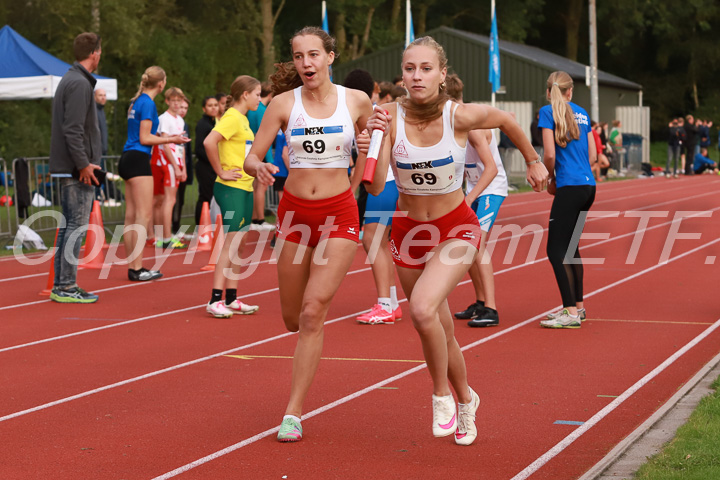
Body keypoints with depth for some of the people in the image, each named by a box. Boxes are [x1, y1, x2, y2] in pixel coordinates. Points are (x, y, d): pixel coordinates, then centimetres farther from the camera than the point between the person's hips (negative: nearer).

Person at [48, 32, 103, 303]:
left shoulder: (70, 80, 17)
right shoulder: (80, 83, -14)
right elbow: (73, 130, -21)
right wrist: (84, 164, -19)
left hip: (66, 168, 10)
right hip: (77, 169, -10)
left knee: (67, 225, 12)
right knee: (77, 226, -7)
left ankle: (60, 285, 17)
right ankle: (67, 288, -5)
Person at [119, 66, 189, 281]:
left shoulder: (137, 101, 15)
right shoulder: (148, 103, -12)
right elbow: (144, 139, -13)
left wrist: (163, 136, 25)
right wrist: (170, 140, -8)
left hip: (129, 158, 10)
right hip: (138, 159, -10)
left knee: (131, 216, 8)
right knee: (144, 215, -8)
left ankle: (132, 267, 10)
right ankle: (137, 268, -10)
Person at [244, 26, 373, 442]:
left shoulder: (357, 101, -2)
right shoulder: (284, 104, -2)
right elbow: (251, 158, 0)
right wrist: (260, 167, -24)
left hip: (339, 214, -2)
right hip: (295, 211, 2)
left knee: (313, 312, -14)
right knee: (293, 318, 10)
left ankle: (294, 413, -8)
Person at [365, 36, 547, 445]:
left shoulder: (460, 116, -18)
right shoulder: (390, 117, -15)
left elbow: (508, 121, 3)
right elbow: (375, 186, -20)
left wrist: (533, 161, 16)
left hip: (456, 229, -3)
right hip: (408, 229, 3)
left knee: (422, 308, -28)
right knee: (441, 331, 15)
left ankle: (442, 393, -4)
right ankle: (466, 400, 41)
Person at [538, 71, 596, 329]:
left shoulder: (548, 111, -4)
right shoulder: (581, 113, 15)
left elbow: (550, 154, -11)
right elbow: (592, 155, 15)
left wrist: (550, 179, 7)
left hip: (569, 188, -7)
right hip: (588, 185, 7)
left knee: (556, 250, -5)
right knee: (570, 246, 17)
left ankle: (571, 313, -9)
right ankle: (577, 306, 22)